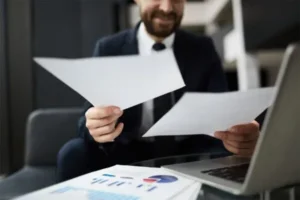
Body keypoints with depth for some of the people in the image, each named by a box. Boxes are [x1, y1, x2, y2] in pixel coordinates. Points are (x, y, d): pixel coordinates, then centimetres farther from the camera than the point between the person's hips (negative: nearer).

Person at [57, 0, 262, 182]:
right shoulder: (108, 49, -2)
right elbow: (89, 118, -8)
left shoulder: (203, 49, 1)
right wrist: (96, 126, -35)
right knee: (74, 153, -27)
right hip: (130, 153, 0)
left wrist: (238, 135, -32)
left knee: (230, 157, -29)